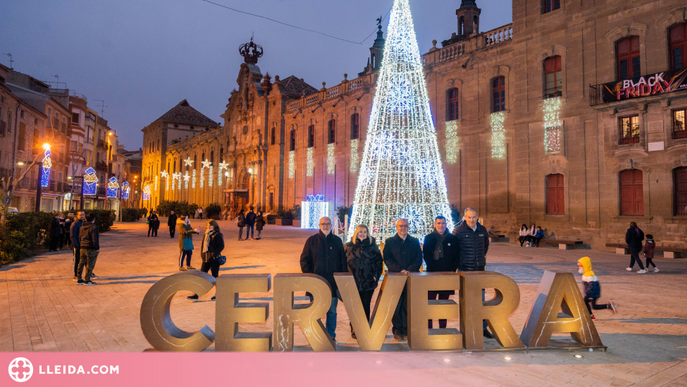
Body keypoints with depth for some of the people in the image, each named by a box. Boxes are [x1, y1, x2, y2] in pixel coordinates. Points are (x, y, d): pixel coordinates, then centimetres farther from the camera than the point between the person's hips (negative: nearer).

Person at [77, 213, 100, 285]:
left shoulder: (81, 227, 13)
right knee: (90, 264, -1)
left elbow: (79, 238, 18)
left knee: (81, 263, 14)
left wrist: (81, 245, 22)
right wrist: (97, 248, -10)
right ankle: (87, 280, 2)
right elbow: (95, 239, -17)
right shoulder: (94, 227, -13)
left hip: (82, 248, 8)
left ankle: (78, 279, 19)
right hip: (91, 249, -8)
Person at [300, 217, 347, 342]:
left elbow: (343, 261, 10)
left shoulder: (337, 241, 6)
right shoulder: (311, 240, 2)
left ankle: (331, 336, 22)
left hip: (333, 283, 1)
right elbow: (304, 260, 3)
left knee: (332, 311, 9)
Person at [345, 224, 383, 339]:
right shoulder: (348, 246, 4)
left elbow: (379, 262, 10)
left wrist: (376, 276, 2)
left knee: (366, 306, 6)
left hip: (368, 282, 1)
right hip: (352, 282, 0)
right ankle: (354, 330, 15)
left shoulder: (373, 246, 6)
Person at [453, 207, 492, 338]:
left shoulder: (482, 230, 6)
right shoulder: (458, 231, -8)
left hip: (480, 268, 4)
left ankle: (483, 328, 18)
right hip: (464, 270, -4)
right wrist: (459, 260, 1)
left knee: (481, 300, 9)